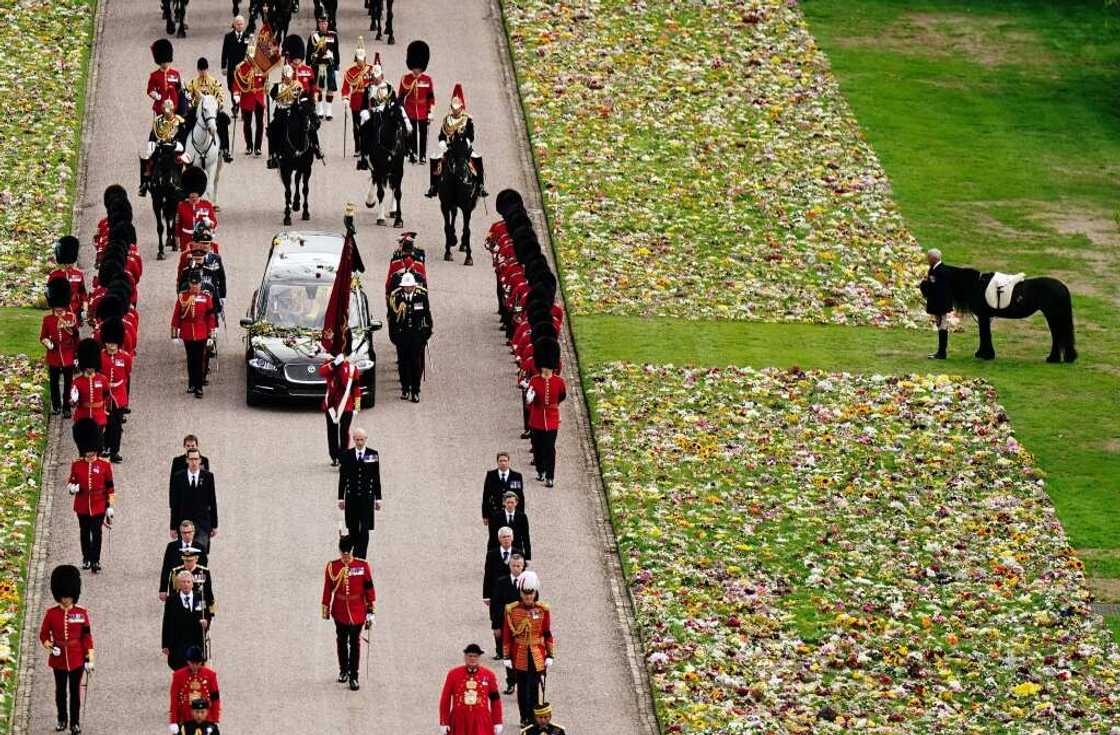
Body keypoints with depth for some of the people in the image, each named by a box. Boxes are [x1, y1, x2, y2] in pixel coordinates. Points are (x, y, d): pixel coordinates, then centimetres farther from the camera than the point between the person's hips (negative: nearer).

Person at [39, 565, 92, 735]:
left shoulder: (82, 614, -4)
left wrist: (90, 659, -5)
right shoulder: (51, 614, -3)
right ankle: (62, 720, 27)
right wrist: (49, 646, -17)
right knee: (60, 690, 12)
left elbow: (87, 637, -2)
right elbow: (44, 635, 4)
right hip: (59, 659, 1)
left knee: (75, 691, 3)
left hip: (77, 659, -1)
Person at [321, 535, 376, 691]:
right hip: (340, 612, 1)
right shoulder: (332, 567, -5)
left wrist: (370, 612, -3)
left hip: (358, 612, -1)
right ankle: (344, 671, 32)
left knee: (355, 643, 3)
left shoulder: (363, 566, -7)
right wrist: (326, 610, 6)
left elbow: (369, 589, -3)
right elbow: (327, 590, 3)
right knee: (342, 642, 14)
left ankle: (353, 676, 9)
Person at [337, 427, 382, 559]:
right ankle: (355, 556, 18)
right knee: (353, 530, 5)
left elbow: (376, 477, 3)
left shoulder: (373, 455, 0)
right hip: (351, 498, 1)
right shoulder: (347, 455, 2)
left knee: (364, 530, -6)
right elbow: (342, 478, 6)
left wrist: (378, 498, 2)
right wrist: (341, 498, 4)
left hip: (367, 498, -1)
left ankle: (361, 558, -5)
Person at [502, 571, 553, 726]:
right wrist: (507, 657, 1)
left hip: (537, 655, 0)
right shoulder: (511, 610, -4)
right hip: (519, 655, 0)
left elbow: (548, 634, 5)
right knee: (522, 688, 8)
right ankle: (524, 718, 20)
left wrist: (550, 656, 3)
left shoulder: (543, 610, -2)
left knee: (534, 687, -3)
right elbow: (506, 635, 1)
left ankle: (533, 718, 4)